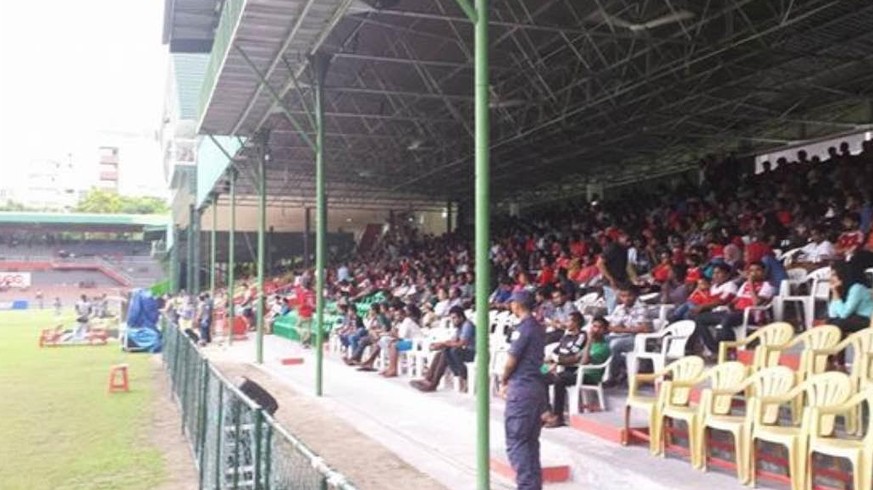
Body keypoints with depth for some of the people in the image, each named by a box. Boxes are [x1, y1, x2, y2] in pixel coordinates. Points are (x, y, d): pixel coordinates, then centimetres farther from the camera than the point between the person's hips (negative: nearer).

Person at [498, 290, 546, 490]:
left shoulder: (523, 328, -14)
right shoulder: (539, 328, 14)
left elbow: (511, 360, -12)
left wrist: (503, 381, 4)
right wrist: (511, 381, 14)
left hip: (522, 388, -9)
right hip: (538, 386, 9)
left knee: (515, 441, -5)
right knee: (531, 441, 14)